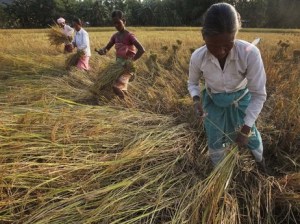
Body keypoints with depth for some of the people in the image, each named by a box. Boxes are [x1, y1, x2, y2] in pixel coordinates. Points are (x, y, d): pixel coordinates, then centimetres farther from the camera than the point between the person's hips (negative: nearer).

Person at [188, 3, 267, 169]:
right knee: (215, 143, 14)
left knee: (251, 136, 18)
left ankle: (260, 159, 56)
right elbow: (193, 82, -4)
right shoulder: (198, 57, -27)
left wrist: (246, 128, -24)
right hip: (213, 102, 1)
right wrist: (196, 99, -24)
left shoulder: (250, 54, -35)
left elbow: (259, 94, -24)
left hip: (240, 101, -1)